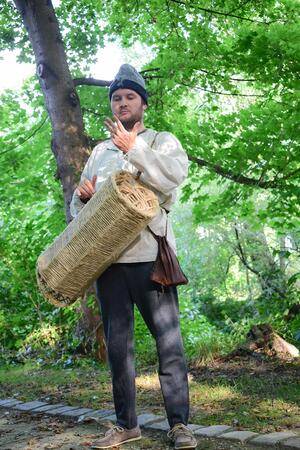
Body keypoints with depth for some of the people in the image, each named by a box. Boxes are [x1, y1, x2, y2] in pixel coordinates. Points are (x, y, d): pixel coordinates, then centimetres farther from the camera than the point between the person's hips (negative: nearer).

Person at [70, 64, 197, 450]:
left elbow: (175, 175, -13)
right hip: (108, 257, 5)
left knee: (168, 339, -5)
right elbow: (78, 201, 21)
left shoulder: (161, 141, 8)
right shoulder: (100, 151, 21)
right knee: (117, 342, 8)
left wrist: (135, 149, -19)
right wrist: (82, 196, -2)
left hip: (149, 254, -4)